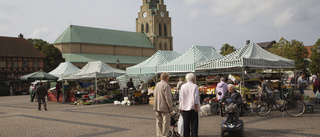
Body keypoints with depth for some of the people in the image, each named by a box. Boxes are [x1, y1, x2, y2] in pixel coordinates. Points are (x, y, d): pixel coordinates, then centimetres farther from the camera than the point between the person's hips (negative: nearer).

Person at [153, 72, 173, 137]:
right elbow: (168, 98, -17)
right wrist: (171, 108, -11)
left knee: (158, 122, 14)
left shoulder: (157, 84, 10)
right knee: (166, 122, 0)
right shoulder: (166, 85, -15)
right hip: (164, 107, -8)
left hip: (157, 107, 8)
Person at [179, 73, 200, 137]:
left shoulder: (183, 86, 4)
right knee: (194, 124, 3)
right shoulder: (195, 86, -5)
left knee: (186, 124, 8)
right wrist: (196, 105, -7)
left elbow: (181, 97, 4)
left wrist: (180, 107, 9)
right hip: (193, 107, -3)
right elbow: (196, 97, -11)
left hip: (185, 108, 3)